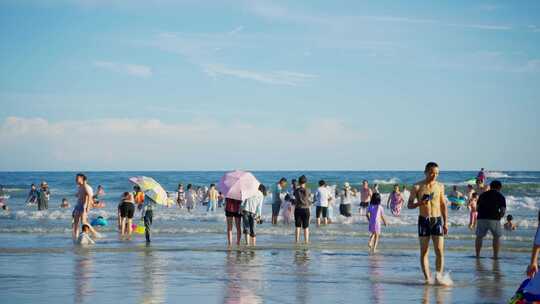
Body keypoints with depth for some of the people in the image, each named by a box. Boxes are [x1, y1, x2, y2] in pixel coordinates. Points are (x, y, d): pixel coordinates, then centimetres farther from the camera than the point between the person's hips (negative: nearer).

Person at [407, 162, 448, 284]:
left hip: (437, 220, 1)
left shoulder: (440, 186, 7)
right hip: (423, 220, -1)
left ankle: (439, 276, 0)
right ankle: (427, 278, 6)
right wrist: (419, 203, -21)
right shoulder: (417, 186, -1)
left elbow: (443, 205, 13)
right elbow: (409, 205, 0)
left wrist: (445, 223, 8)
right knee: (424, 251, 1)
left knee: (439, 250, -8)